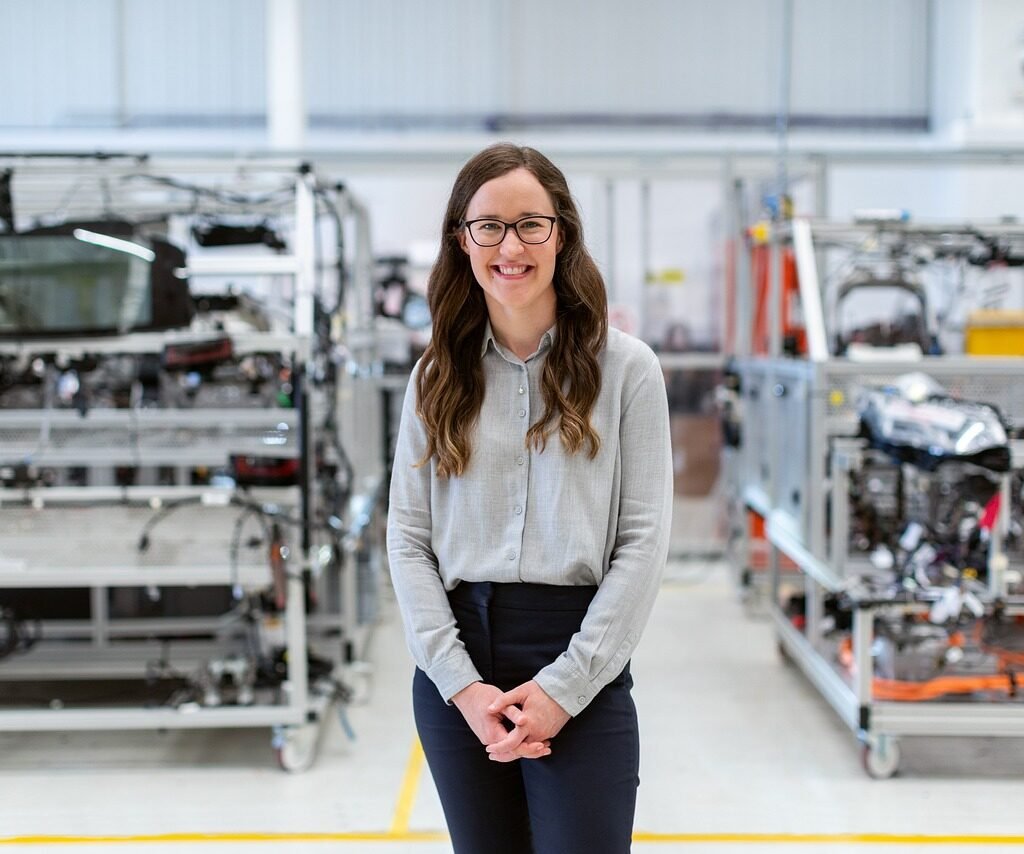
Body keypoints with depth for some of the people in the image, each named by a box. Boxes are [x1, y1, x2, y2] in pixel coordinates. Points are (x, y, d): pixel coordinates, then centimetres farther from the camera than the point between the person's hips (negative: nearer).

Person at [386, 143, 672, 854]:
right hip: (456, 669, 3)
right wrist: (461, 683, -8)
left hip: (581, 671, -3)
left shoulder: (625, 366, -1)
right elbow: (408, 539, 3)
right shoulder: (438, 377, 7)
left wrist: (564, 686, -10)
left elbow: (645, 540, -5)